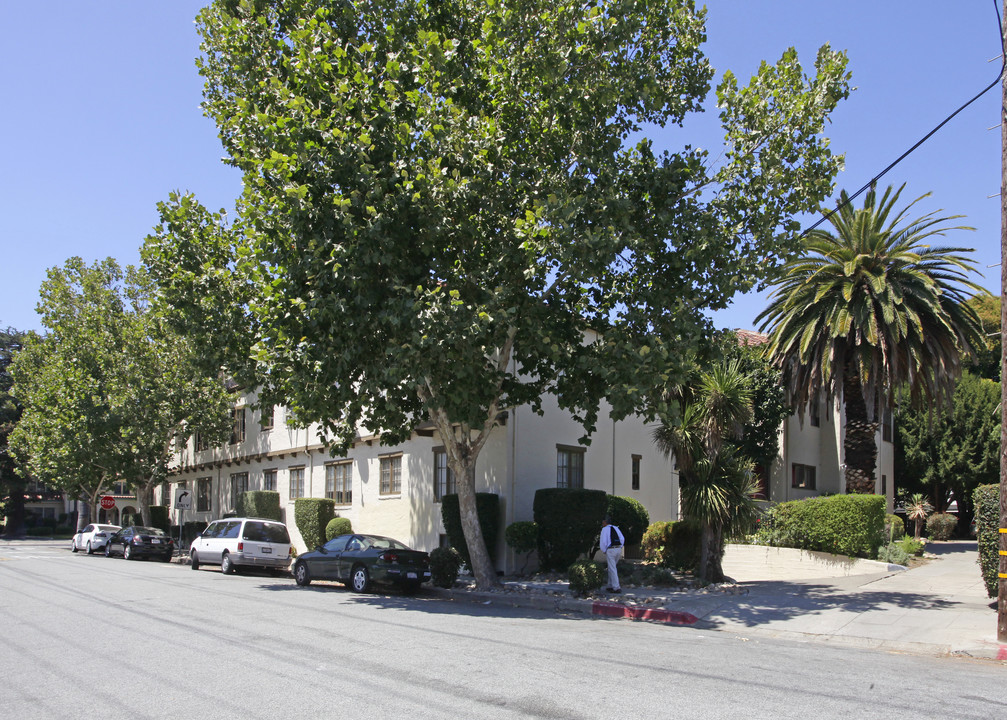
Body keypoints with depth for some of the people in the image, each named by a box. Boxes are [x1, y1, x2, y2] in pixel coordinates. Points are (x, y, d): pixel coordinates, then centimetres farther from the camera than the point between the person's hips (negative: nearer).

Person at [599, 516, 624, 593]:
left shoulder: (605, 529, -4)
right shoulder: (616, 528, 15)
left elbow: (603, 541, -11)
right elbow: (622, 539, 11)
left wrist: (604, 551, 3)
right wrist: (619, 549, 14)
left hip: (610, 550, -7)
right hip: (618, 549, 7)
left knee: (612, 569, -4)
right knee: (612, 568, 19)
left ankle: (616, 588, -8)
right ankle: (611, 586, 21)